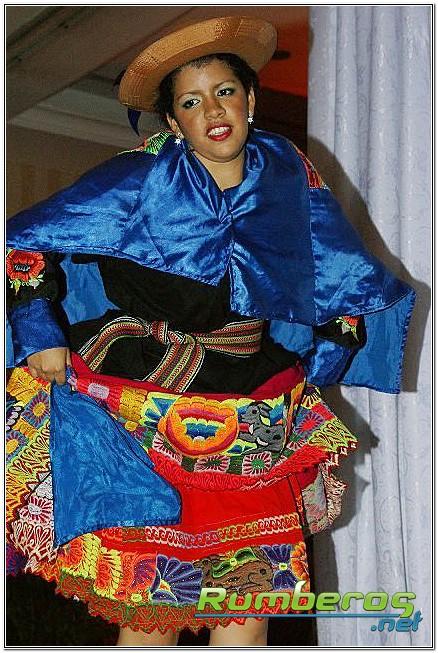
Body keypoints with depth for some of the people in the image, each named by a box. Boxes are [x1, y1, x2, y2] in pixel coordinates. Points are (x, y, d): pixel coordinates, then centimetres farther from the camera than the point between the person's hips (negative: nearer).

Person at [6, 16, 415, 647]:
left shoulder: (288, 175, 6)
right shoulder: (141, 178, -5)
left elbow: (354, 281, 17)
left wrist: (318, 367, 11)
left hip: (254, 433, 4)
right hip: (142, 429, -3)